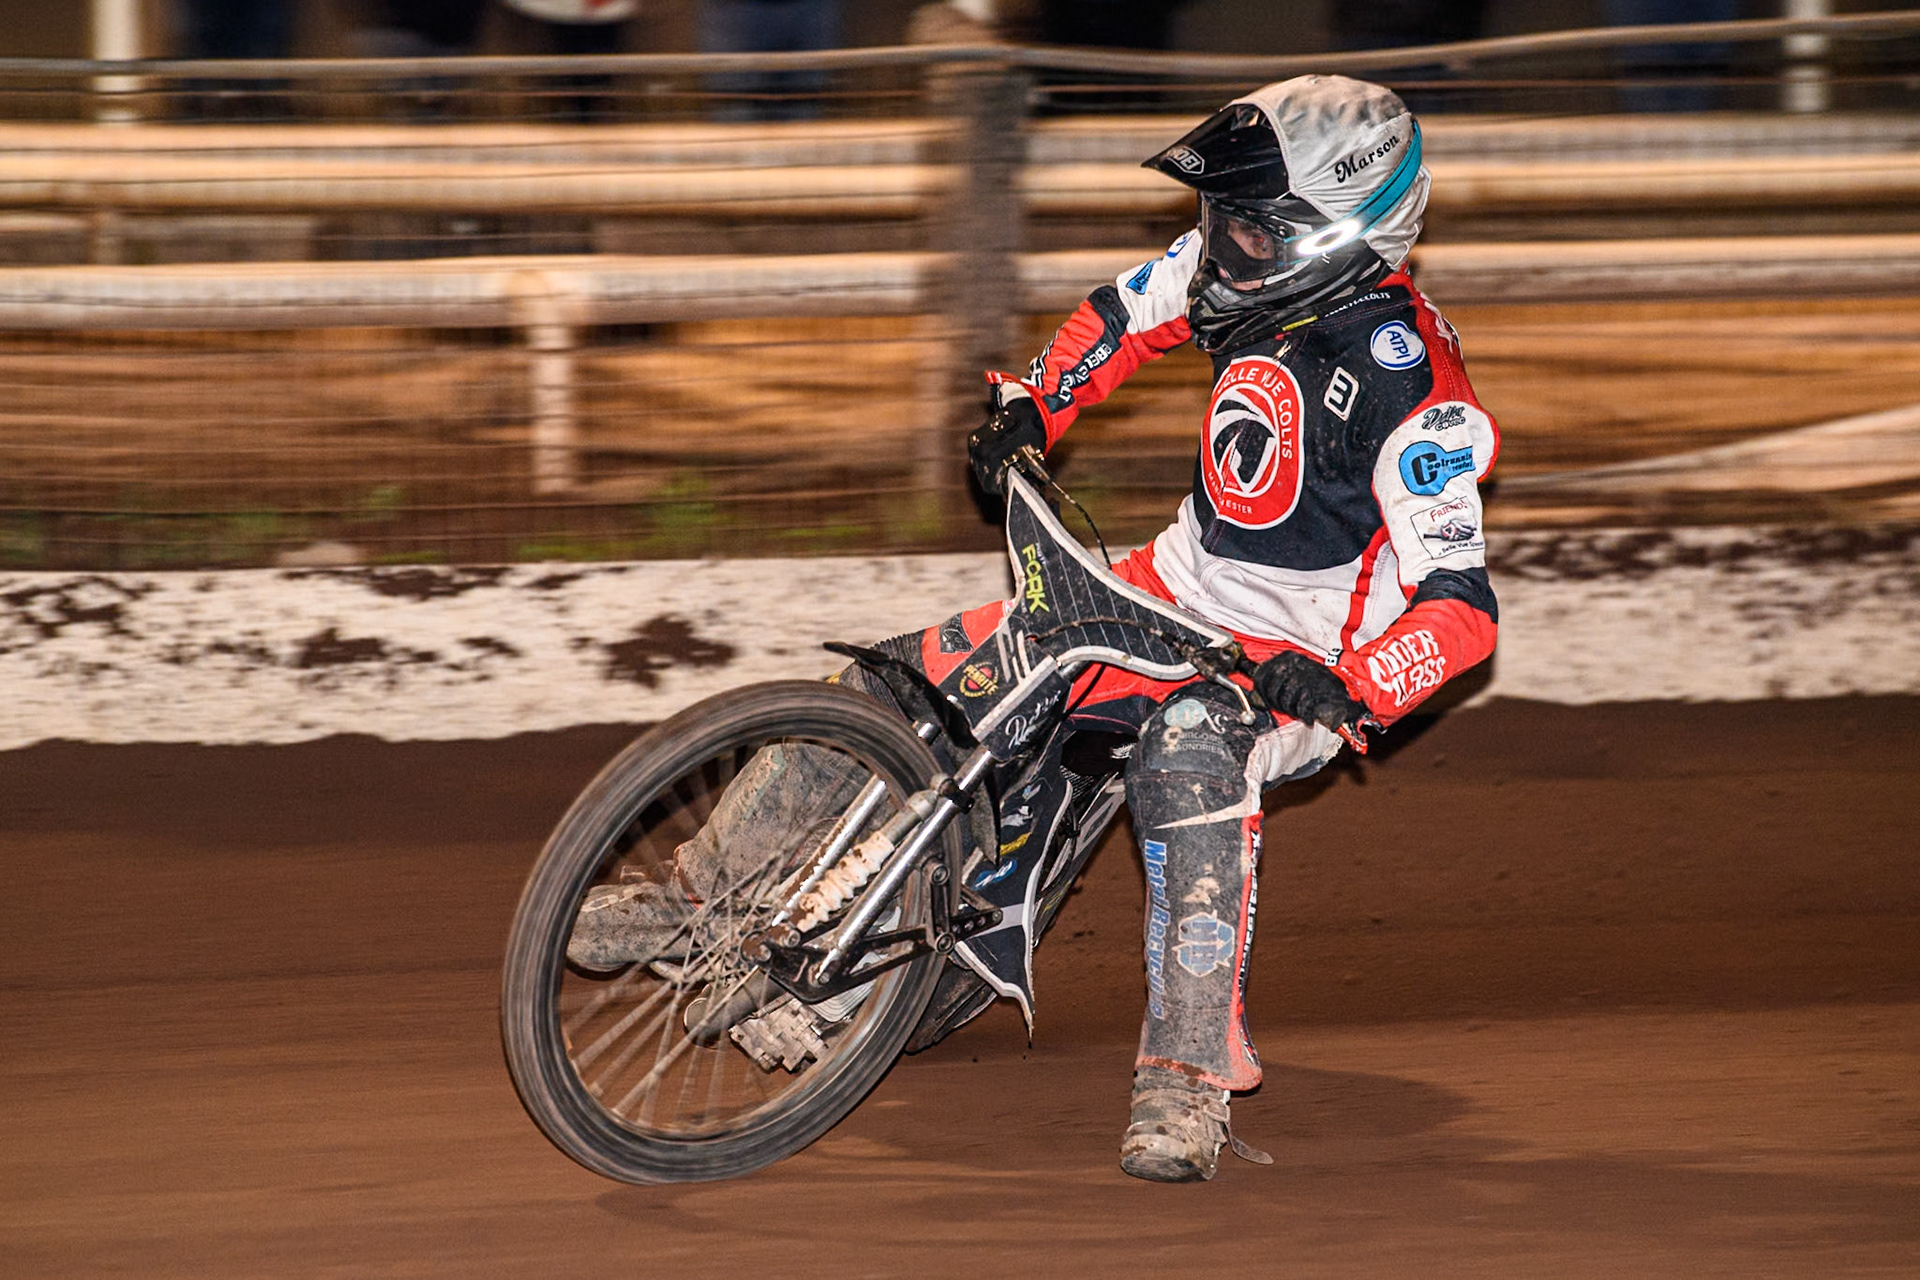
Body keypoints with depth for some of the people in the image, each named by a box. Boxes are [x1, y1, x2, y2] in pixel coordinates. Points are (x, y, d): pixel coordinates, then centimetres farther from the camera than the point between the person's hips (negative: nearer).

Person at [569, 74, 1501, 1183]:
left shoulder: (1407, 381, -25)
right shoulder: (1244, 265, -4)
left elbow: (1463, 607, -28)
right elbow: (1128, 312, 19)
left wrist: (1350, 689, -43)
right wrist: (1033, 406, 5)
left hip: (1294, 662, -8)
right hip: (1174, 589, 8)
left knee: (1193, 757, -42)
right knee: (900, 679, 0)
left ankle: (1190, 1083, -41)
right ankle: (707, 895, 14)